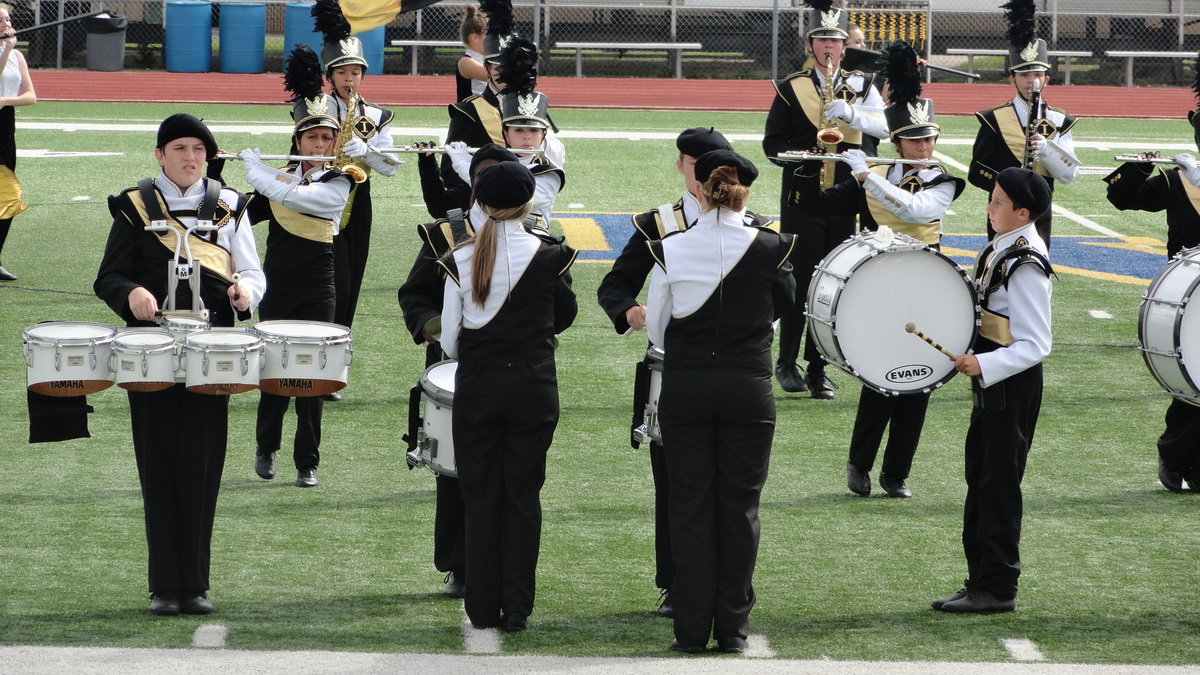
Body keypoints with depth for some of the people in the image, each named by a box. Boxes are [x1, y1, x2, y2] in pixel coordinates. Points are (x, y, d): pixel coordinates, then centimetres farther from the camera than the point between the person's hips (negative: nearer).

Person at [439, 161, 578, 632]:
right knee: (523, 495, 7)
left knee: (481, 496, 9)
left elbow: (449, 342, -1)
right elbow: (564, 318, 9)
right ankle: (516, 608, 6)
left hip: (476, 388, 0)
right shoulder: (550, 256, -7)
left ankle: (483, 607, 11)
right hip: (533, 389, 0)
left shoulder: (461, 261, -6)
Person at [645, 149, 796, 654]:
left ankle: (692, 629, 7)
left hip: (684, 387, 0)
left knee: (690, 505, 6)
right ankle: (733, 627, 10)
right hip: (748, 386, 0)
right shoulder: (770, 249, -7)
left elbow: (655, 329, 1)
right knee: (740, 506, 8)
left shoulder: (670, 251, -7)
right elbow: (784, 304, 11)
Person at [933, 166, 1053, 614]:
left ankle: (997, 589, 4)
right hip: (990, 385, 10)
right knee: (980, 482, 14)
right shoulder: (999, 250, 8)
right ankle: (981, 582, 21)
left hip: (1012, 389, -10)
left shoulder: (1025, 266, -20)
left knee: (998, 486, -3)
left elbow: (1035, 346, -22)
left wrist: (983, 364, -30)